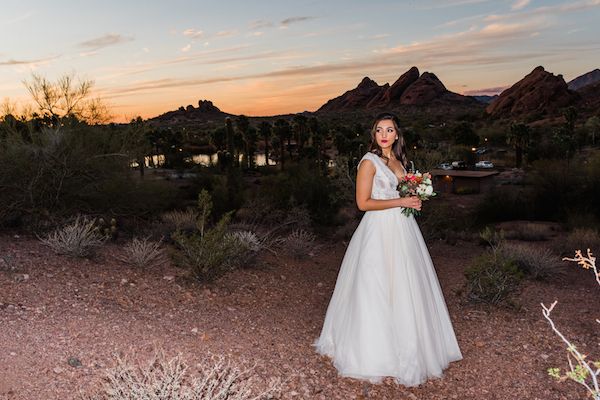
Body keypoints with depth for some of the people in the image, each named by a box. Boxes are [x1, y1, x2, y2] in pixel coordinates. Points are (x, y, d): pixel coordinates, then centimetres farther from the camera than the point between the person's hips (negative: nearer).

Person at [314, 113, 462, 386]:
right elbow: (363, 202, -16)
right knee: (378, 290, 0)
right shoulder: (369, 162, -10)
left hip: (403, 229, 8)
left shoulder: (398, 159, 12)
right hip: (380, 231, -8)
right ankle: (375, 351, 15)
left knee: (405, 288, 13)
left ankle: (406, 347, 28)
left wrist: (414, 200, 3)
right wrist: (400, 202, -16)